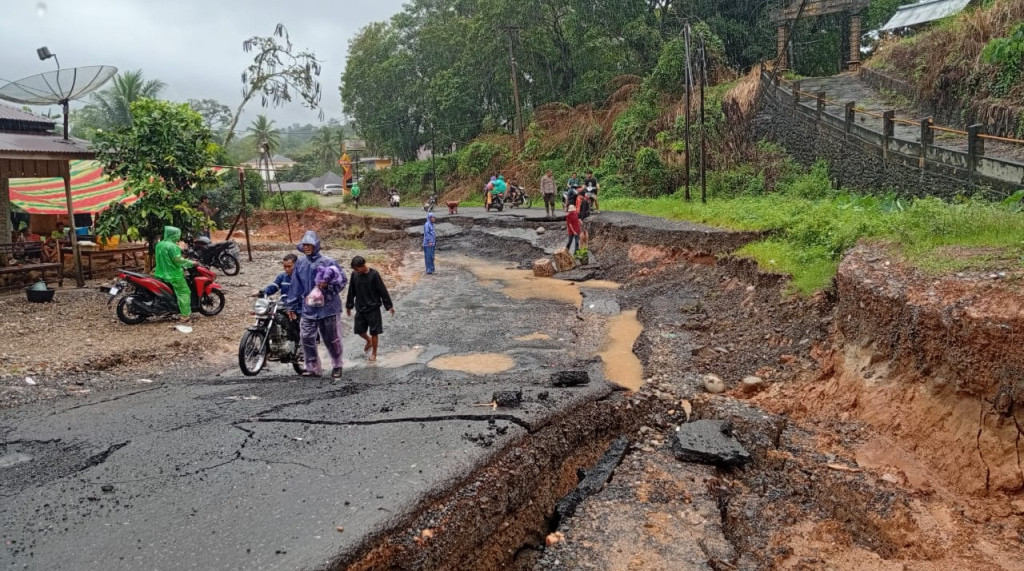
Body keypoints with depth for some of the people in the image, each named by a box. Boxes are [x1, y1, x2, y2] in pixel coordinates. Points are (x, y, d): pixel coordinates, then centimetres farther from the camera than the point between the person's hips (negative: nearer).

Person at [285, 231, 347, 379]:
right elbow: (295, 286, 10)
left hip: (328, 307, -4)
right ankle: (312, 368, 12)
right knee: (307, 338, 0)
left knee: (332, 340, 6)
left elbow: (343, 280, -8)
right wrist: (292, 306, 12)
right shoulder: (300, 263, 5)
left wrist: (328, 285, -24)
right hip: (307, 309, 4)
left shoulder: (327, 262, -9)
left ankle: (337, 366, 25)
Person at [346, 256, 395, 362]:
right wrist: (349, 305, 16)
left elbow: (383, 291, -10)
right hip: (360, 308, 4)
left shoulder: (374, 274, -15)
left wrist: (389, 306, -6)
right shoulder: (354, 274, -3)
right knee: (359, 330, 7)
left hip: (373, 308, -4)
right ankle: (369, 341, 38)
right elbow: (351, 291, 9)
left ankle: (374, 353, 19)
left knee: (374, 332, 2)